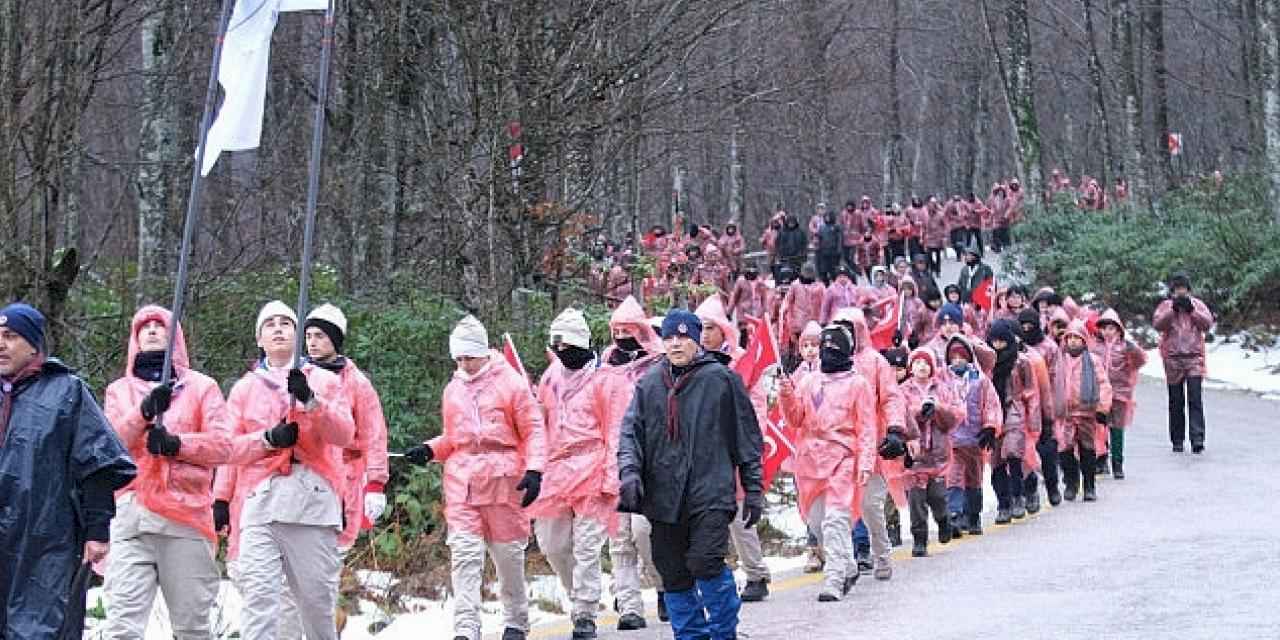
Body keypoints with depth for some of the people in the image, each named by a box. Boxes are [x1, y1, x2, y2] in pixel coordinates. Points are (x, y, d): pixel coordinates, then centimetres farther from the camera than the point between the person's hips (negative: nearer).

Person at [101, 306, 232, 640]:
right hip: (132, 513, 1)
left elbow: (222, 444, 4)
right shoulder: (119, 390, 19)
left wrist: (177, 444, -12)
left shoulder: (201, 386, 14)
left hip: (187, 513, 0)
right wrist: (144, 411, -13)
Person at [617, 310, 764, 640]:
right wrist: (629, 470, -10)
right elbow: (631, 430, 9)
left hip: (711, 492, -4)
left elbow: (747, 437, 4)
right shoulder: (649, 383, 12)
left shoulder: (722, 379, 1)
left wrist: (753, 489, 3)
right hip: (664, 495, 4)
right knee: (673, 573, 7)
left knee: (706, 562, -16)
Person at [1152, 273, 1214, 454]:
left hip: (1194, 357, -1)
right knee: (1176, 402, 6)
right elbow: (1157, 323, -8)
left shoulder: (1197, 304, 9)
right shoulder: (1165, 306, 6)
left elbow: (1208, 323, -2)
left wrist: (1192, 310, -11)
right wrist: (1173, 309, -16)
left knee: (1195, 399, -11)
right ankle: (1177, 441, 13)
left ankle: (1197, 439, -17)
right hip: (1172, 358, 1)